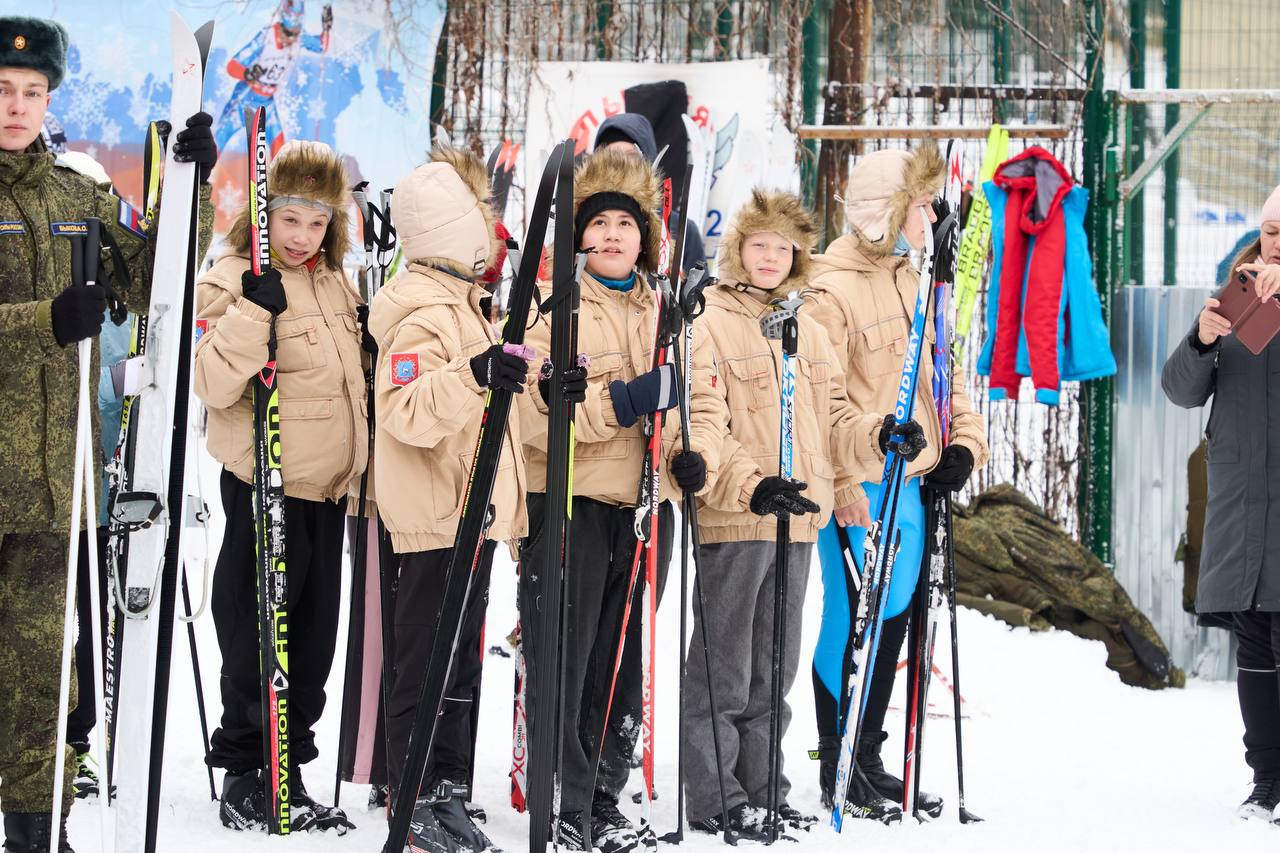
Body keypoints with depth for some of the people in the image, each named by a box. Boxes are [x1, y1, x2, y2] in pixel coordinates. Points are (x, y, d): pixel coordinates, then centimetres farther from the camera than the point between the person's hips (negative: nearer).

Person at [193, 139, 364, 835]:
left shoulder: (335, 285, 13)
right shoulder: (231, 284, -10)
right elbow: (216, 384, -23)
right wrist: (253, 308, -30)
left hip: (328, 490, 7)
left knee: (313, 642, 11)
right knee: (258, 639, -1)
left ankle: (289, 774, 21)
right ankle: (242, 776, 11)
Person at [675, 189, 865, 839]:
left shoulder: (805, 327, 16)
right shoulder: (708, 323, -5)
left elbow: (834, 416, 20)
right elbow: (702, 421, -15)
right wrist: (749, 486, -28)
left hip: (797, 518, 7)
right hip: (732, 519, -7)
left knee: (774, 664, 14)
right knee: (723, 666, -2)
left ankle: (761, 791, 22)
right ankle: (714, 800, 4)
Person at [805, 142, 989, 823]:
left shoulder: (908, 279, 14)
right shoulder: (832, 291, -14)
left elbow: (940, 369, 20)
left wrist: (963, 442, 7)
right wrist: (876, 433, -29)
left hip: (909, 482, 9)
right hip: (858, 485, -9)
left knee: (893, 617, 14)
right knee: (854, 621, -3)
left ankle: (868, 759, 25)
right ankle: (840, 774, 8)